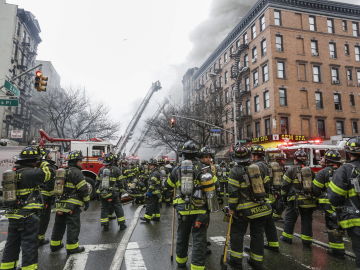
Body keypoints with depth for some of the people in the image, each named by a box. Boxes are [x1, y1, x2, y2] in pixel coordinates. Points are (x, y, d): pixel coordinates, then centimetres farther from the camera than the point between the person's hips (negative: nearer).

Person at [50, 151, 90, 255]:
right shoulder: (76, 172, -13)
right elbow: (83, 189, -16)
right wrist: (87, 202, -6)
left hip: (60, 203, 9)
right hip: (72, 205, -9)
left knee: (59, 224, 19)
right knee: (73, 226, 0)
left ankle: (55, 244, 31)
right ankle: (72, 247, 6)